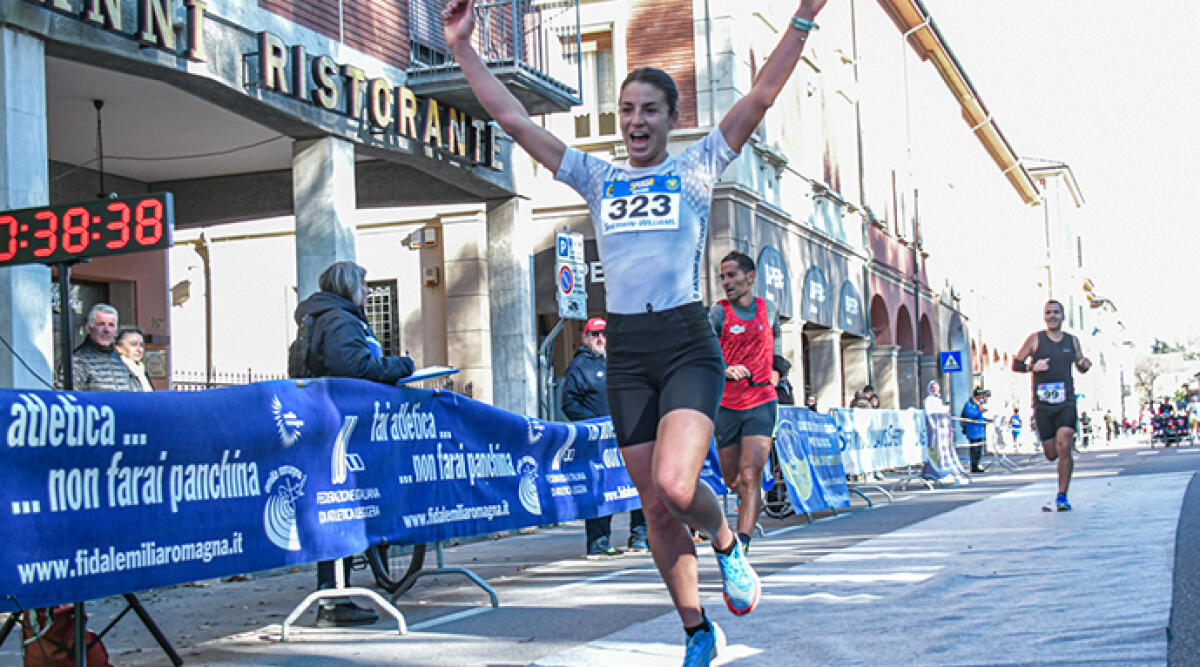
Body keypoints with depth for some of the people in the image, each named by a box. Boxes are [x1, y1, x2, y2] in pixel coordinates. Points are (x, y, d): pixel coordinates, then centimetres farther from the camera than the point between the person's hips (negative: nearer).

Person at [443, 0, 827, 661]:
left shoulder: (697, 166, 7)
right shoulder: (596, 177, 14)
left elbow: (761, 96, -1)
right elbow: (512, 117, 12)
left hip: (688, 346, -4)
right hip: (626, 355, 4)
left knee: (675, 484, -23)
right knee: (656, 508, 5)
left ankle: (726, 543, 11)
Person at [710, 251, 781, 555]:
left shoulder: (768, 309, 4)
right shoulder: (719, 311, -3)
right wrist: (726, 369, -34)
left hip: (761, 403, -1)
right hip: (727, 405, 1)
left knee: (749, 476, -17)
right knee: (732, 480, 12)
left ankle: (741, 545, -21)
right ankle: (752, 497, 47)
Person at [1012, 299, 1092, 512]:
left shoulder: (1072, 341, 11)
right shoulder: (1035, 339, 3)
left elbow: (1080, 367, 25)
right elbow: (1015, 364, 5)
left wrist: (1085, 364, 2)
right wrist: (1032, 367, -14)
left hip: (1066, 402, 1)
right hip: (1042, 404, 0)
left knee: (1064, 447, -17)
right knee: (1051, 454, 3)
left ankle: (1062, 497, -9)